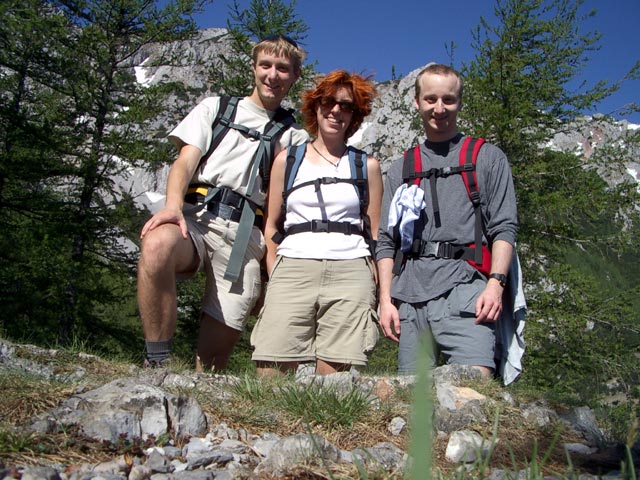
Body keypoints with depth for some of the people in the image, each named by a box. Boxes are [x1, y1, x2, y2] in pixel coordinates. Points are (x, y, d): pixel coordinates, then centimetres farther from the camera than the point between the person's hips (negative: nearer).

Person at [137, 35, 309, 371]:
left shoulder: (295, 137, 23)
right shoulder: (216, 107, 23)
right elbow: (186, 160, 8)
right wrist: (173, 205, -12)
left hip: (246, 234, 1)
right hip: (198, 217, 0)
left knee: (215, 355, -10)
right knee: (157, 245, -36)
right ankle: (157, 364, -26)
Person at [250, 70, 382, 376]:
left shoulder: (367, 166, 15)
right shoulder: (287, 160, 17)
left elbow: (375, 234, 14)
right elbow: (271, 226, 16)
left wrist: (374, 289, 4)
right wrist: (274, 278, 3)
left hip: (351, 272, 0)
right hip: (292, 269, 1)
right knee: (271, 378, -10)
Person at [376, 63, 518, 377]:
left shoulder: (487, 157, 15)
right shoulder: (400, 169, 22)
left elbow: (504, 228, 6)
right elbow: (385, 240, 16)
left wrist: (496, 283, -9)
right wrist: (385, 298, 5)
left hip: (463, 284, -3)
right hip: (409, 292, 3)